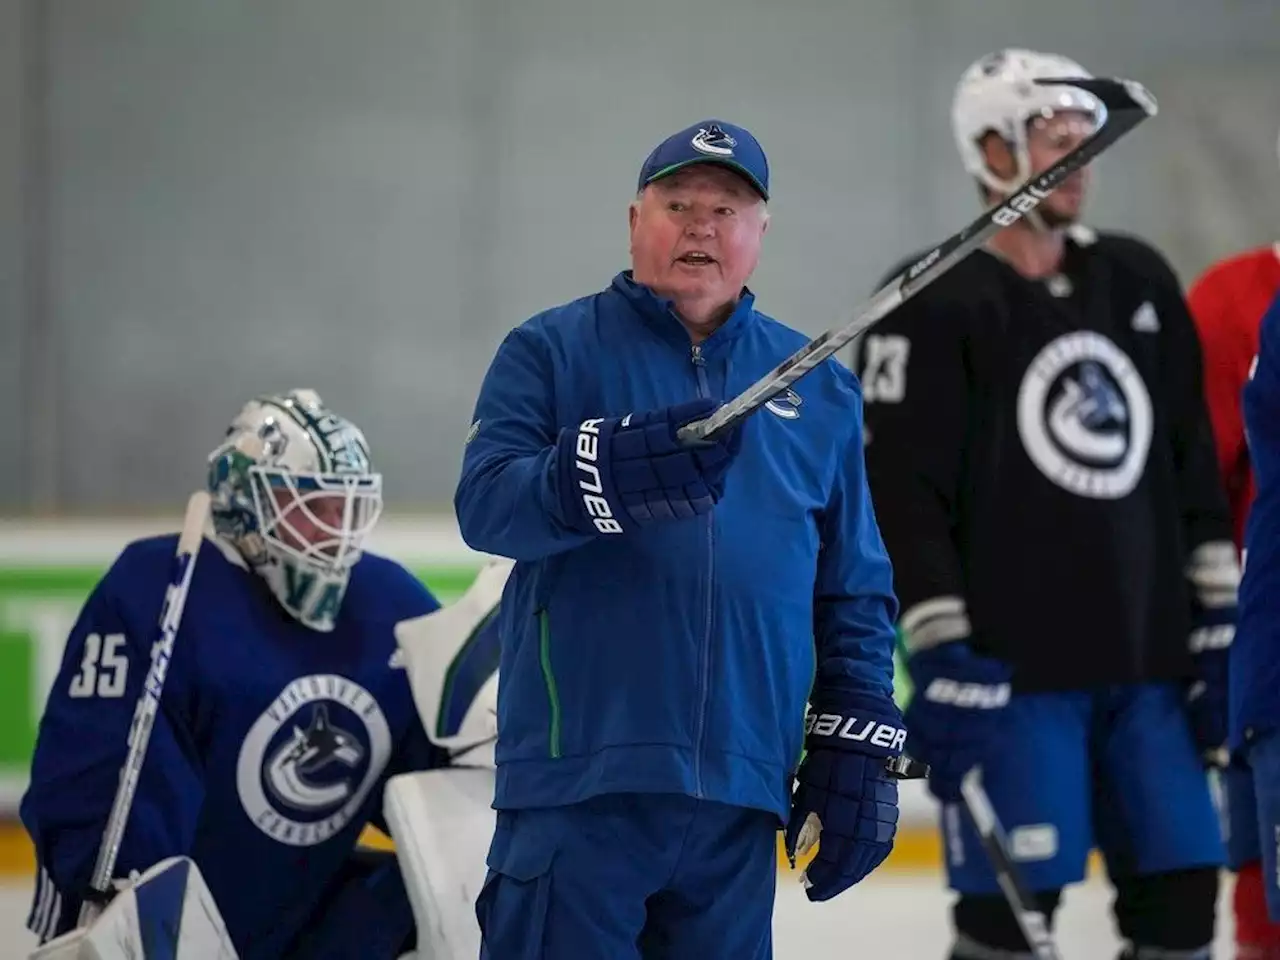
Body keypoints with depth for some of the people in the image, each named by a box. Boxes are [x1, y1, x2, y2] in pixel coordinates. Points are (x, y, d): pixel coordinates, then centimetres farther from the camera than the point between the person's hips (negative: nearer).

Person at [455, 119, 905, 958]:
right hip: (580, 775, -4)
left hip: (741, 791, 4)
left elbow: (854, 589, 18)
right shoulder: (551, 352, 5)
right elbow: (487, 502, -11)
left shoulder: (817, 388, 15)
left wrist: (858, 743, 10)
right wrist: (617, 471, -29)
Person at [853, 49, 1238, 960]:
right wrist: (939, 658, -16)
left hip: (1146, 659, 6)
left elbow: (1195, 468, 16)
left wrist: (1219, 623, 11)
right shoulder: (934, 309, -6)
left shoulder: (1140, 282, 13)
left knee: (1180, 886, 5)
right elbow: (901, 496, -10)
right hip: (1012, 669, -6)